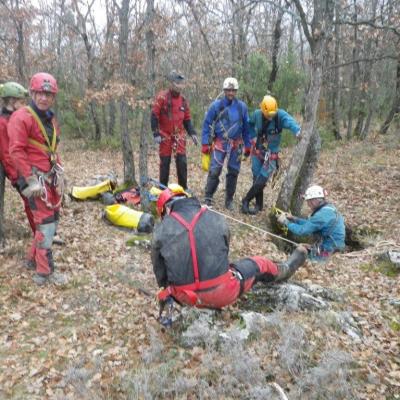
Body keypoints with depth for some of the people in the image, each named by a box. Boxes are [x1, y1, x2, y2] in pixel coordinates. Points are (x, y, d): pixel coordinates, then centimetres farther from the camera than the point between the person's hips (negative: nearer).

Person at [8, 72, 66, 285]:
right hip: (35, 178, -9)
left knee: (53, 218, 14)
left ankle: (33, 258, 31)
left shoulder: (50, 119, 15)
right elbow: (16, 152, -17)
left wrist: (59, 172, 16)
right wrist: (31, 180, -20)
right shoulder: (22, 117, -12)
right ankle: (44, 272, 1)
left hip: (51, 177, 9)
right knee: (46, 222, -9)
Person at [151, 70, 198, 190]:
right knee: (165, 163, 3)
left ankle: (183, 188, 8)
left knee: (182, 162, -2)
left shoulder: (183, 100, 8)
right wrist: (156, 134, -15)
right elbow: (154, 116, -9)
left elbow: (187, 119, 14)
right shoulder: (162, 97, -7)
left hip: (179, 135, 4)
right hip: (165, 135, -3)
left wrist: (192, 133, 2)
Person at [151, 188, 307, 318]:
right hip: (221, 293, 0)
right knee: (259, 264, 24)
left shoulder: (161, 230, -6)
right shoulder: (217, 219, -3)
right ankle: (284, 270, 51)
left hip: (186, 298, 1)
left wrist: (166, 287, 26)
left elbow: (159, 269, 7)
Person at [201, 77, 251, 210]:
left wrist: (247, 146, 10)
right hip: (219, 143, -3)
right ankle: (208, 198, 1)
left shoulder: (242, 106, 4)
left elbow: (246, 127, 11)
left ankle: (229, 200, 20)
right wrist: (205, 144, -6)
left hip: (236, 145, 3)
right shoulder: (216, 105, -3)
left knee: (233, 172, 7)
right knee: (214, 171, -11)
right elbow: (207, 124, 0)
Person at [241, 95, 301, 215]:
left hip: (271, 156, -3)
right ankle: (259, 205, 25)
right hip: (257, 152, 3)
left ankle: (246, 200, 15)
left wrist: (297, 130, -62)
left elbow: (289, 121, -42)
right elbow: (250, 124, 13)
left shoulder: (280, 115, -20)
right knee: (257, 179, 9)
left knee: (260, 182, -6)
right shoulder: (257, 114, -10)